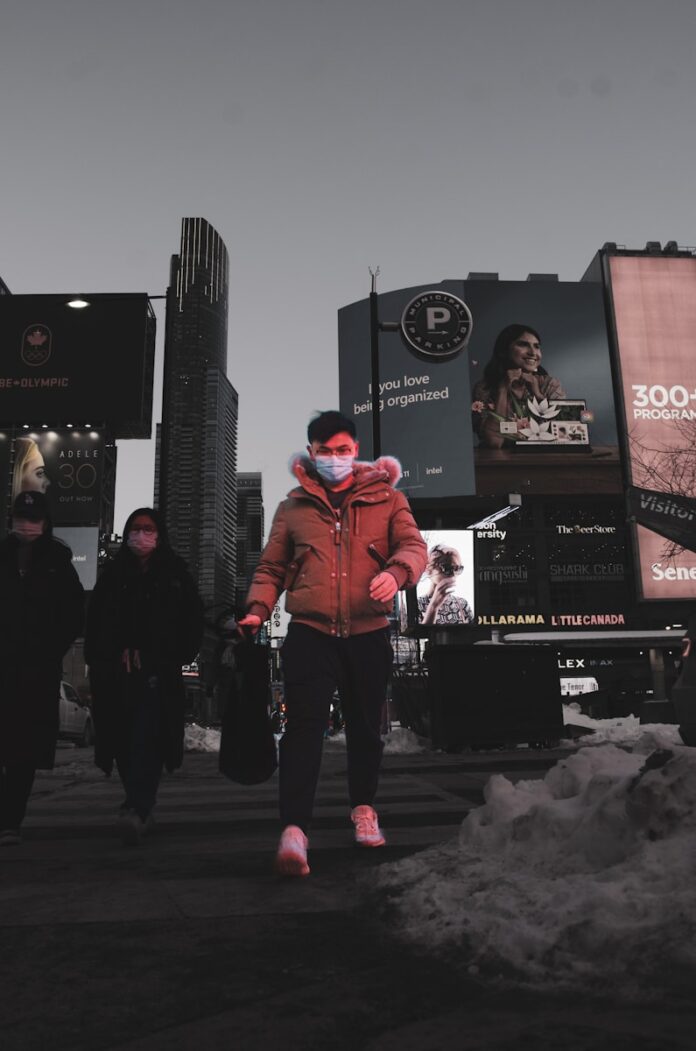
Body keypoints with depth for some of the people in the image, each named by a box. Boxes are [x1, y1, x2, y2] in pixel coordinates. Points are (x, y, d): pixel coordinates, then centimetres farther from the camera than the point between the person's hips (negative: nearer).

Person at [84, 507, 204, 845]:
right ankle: (141, 808, 16)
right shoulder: (113, 574, 13)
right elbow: (95, 622, 12)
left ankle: (136, 809, -25)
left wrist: (174, 658, -3)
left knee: (146, 737, -16)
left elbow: (192, 621, 6)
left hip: (158, 672, -3)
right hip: (116, 673, 3)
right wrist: (116, 653, -1)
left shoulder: (175, 574, 8)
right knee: (124, 741, 3)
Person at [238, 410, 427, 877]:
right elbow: (271, 567, 13)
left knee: (365, 727, 13)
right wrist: (258, 609, -5)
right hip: (310, 633, -1)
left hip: (368, 633, 1)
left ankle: (364, 808, 36)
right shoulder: (293, 506, 11)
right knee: (305, 725, -12)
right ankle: (294, 828, -10)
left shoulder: (386, 498, 9)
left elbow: (414, 545, -3)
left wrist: (396, 571, -26)